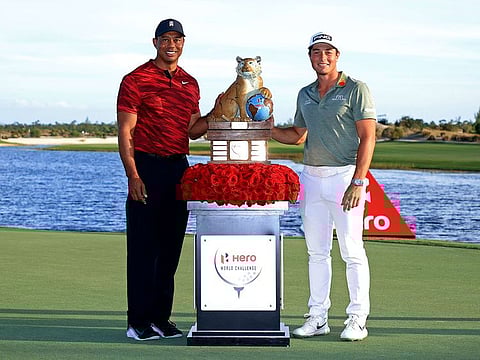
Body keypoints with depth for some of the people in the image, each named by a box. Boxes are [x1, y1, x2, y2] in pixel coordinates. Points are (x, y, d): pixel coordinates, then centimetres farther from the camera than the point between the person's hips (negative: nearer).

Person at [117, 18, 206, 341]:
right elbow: (125, 132, -8)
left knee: (170, 248, 9)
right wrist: (133, 175, -16)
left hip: (179, 169, 6)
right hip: (147, 168, -6)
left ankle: (161, 317, 17)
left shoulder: (190, 84, 14)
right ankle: (139, 321, 3)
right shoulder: (136, 80, -4)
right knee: (143, 248, -3)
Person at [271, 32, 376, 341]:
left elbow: (368, 138, -10)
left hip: (345, 175, -6)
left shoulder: (356, 89, -4)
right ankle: (318, 316, 15)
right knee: (317, 251, 8)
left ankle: (358, 318, 2)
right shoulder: (305, 94, 15)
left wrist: (357, 182, -18)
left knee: (352, 250, -4)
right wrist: (267, 130, 11)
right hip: (311, 177, 6)